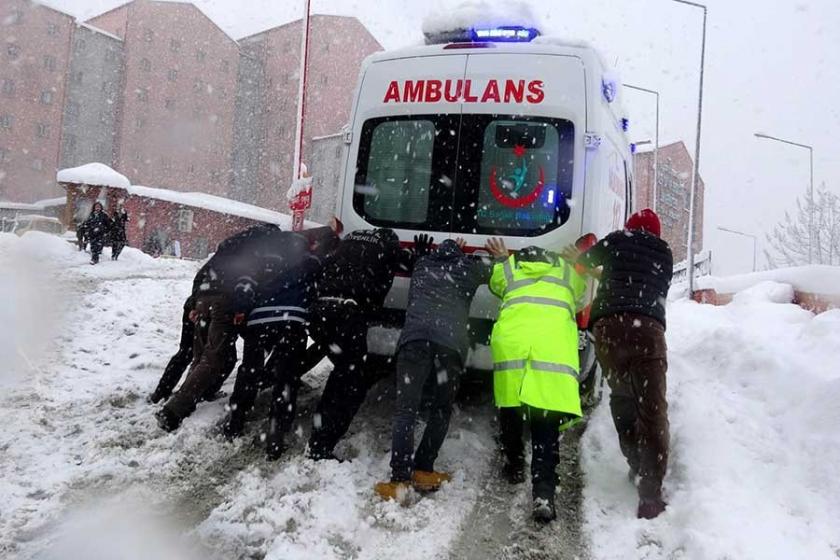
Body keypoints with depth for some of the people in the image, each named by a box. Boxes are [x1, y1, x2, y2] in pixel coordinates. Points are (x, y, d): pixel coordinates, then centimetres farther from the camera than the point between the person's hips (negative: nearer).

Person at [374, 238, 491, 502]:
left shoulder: (422, 264, 31)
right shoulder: (469, 268, 27)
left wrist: (448, 250, 65)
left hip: (415, 338, 0)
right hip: (452, 342, 0)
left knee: (406, 410, -4)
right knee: (442, 410, 17)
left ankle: (399, 480, -15)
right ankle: (422, 470, 13)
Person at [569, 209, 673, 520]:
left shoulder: (616, 241, 19)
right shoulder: (664, 253, 24)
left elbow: (584, 261, 31)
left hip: (609, 323, 0)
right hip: (648, 326, 0)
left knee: (622, 398, 18)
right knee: (652, 410, -6)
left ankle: (637, 466, 20)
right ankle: (650, 493, -15)